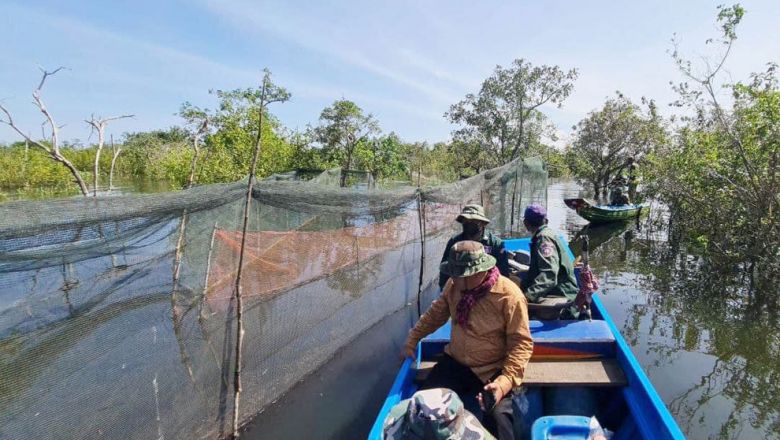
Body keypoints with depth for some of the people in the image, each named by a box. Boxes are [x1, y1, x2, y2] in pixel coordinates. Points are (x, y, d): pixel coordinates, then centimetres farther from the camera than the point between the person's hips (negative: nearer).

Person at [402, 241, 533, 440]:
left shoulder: (509, 296, -22)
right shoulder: (454, 285, -6)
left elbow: (521, 343, -19)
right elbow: (436, 314, 11)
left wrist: (505, 382, -30)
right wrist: (412, 340, 13)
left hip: (491, 372, -4)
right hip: (455, 363, 5)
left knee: (496, 420, -25)